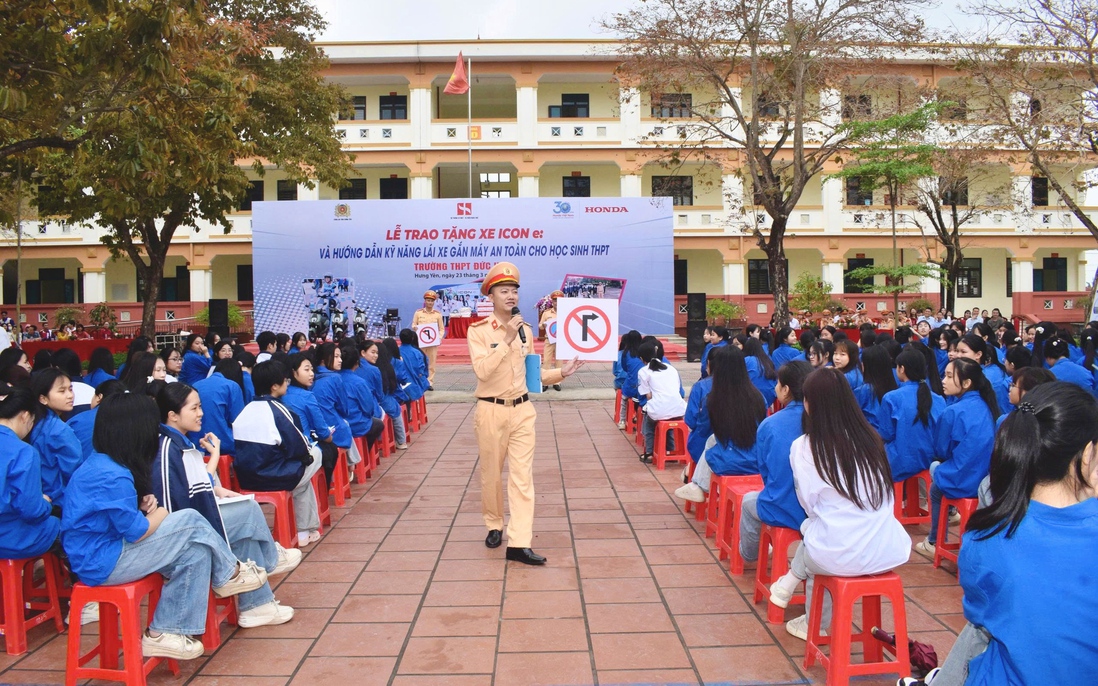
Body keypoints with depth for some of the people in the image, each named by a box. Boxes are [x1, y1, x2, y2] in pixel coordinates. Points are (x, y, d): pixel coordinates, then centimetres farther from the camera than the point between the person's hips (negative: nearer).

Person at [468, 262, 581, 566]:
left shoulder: (526, 330, 8)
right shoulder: (478, 330, -7)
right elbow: (482, 370, -21)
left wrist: (561, 373, 1)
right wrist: (507, 340, -25)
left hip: (523, 410, 3)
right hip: (491, 411, -3)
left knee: (522, 475, -3)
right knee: (491, 474, 10)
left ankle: (519, 543, -4)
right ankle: (494, 526, 32)